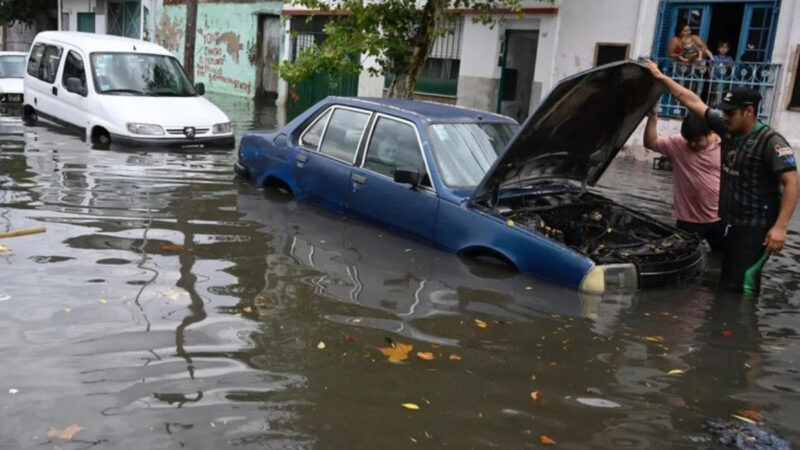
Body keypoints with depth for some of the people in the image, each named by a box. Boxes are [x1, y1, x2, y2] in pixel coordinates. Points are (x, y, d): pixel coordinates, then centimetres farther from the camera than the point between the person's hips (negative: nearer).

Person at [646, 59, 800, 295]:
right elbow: (692, 102, 12)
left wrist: (780, 227, -27)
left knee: (741, 287, -13)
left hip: (755, 227, -8)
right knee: (726, 284, 12)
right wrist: (661, 77, 14)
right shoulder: (728, 129, 7)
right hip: (731, 223, 8)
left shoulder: (770, 141, -14)